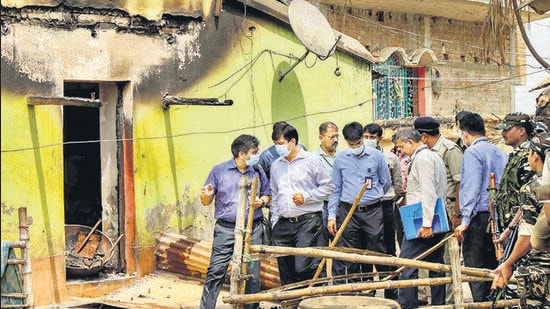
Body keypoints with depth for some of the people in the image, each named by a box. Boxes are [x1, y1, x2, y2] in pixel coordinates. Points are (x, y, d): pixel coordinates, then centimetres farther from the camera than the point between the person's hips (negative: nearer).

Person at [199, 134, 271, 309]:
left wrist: (262, 201, -3)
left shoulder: (258, 171, 10)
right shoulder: (220, 170, 3)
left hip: (253, 230, 3)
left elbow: (267, 194, 19)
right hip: (226, 229, -2)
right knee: (216, 271, -7)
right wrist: (207, 195, -17)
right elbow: (206, 202, 6)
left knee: (253, 273, 6)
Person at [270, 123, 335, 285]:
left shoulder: (311, 160, 0)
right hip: (283, 224, 5)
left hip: (307, 221, -5)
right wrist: (274, 222, 14)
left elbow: (328, 186, 2)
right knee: (286, 273, 7)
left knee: (303, 268, -14)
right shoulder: (276, 165, 15)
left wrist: (306, 197, -9)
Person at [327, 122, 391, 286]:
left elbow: (386, 183, 13)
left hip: (373, 211, -1)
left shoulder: (376, 156, 1)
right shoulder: (340, 159, 5)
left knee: (377, 252, 1)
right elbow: (335, 188, 9)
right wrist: (332, 215, 4)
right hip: (348, 212, 1)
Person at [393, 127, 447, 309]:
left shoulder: (421, 158, -11)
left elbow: (428, 193, -20)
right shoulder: (435, 157, 19)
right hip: (437, 221, 10)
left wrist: (426, 224, -23)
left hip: (420, 224, -10)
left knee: (407, 267, -8)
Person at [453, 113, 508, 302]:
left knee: (474, 267, -4)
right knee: (492, 266, 14)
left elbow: (472, 187, -17)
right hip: (497, 216, 8)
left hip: (478, 216, -8)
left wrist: (465, 220, -18)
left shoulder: (473, 152, -9)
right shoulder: (500, 152, 14)